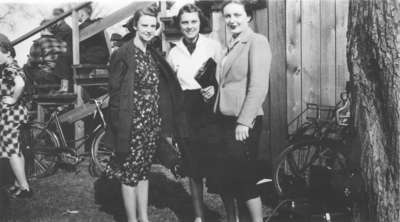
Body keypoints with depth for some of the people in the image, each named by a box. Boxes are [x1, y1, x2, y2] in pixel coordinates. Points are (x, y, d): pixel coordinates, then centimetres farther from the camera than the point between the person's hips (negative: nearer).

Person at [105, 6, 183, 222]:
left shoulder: (153, 55, 12)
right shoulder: (123, 54, -9)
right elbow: (115, 91, -9)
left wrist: (164, 124, 10)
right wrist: (119, 127, -12)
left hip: (153, 121, 7)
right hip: (134, 121, -7)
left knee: (144, 170, 13)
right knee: (130, 172, 1)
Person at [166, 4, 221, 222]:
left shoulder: (213, 46, 1)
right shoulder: (174, 53, 10)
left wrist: (214, 89, -19)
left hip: (210, 108, -3)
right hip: (186, 111, 3)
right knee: (193, 168, 8)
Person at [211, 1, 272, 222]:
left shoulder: (257, 41, -8)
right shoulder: (231, 46, 15)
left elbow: (259, 86, -16)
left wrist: (244, 121, -19)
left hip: (244, 123, -8)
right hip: (225, 120, 8)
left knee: (244, 178, -2)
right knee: (223, 178, 14)